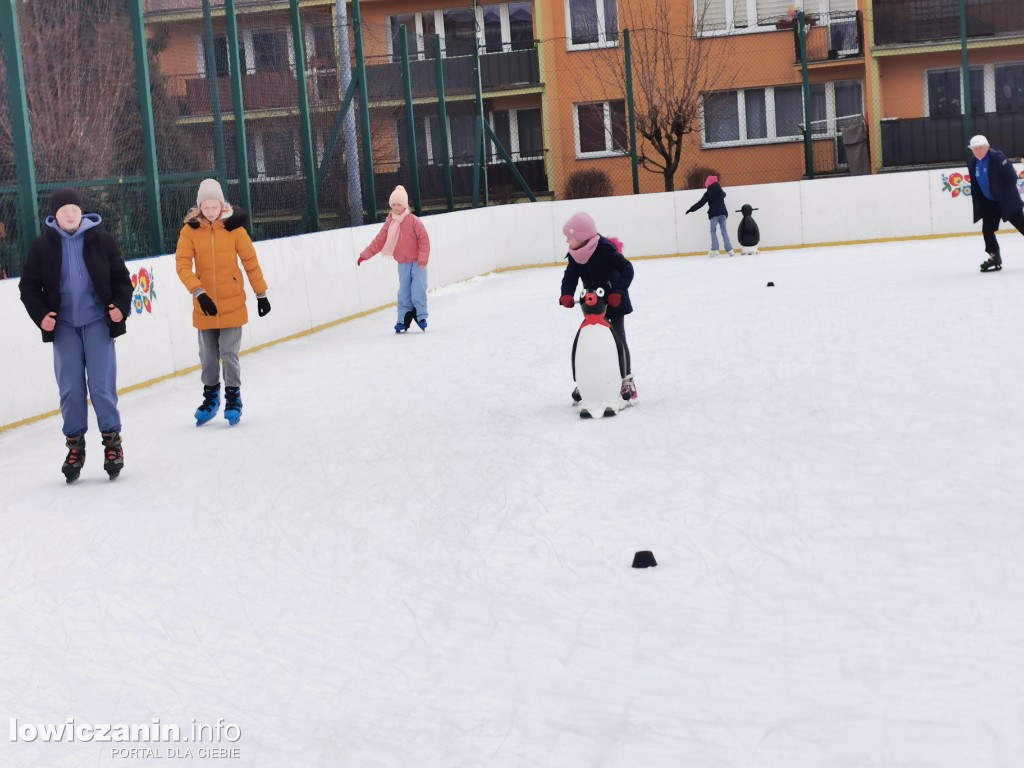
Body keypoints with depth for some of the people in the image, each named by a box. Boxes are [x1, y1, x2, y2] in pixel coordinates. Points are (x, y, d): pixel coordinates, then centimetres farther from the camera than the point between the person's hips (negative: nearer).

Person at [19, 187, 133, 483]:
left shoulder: (101, 240, -2)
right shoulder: (42, 246, 0)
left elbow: (121, 278, 4)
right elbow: (29, 287, 6)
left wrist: (121, 306, -9)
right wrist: (40, 314, -7)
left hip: (97, 322, -1)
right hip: (63, 326, 1)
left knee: (102, 386, -2)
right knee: (70, 389, 3)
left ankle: (112, 439, 12)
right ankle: (75, 444, 15)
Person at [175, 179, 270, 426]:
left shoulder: (233, 227, -6)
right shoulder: (190, 230, -4)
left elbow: (250, 262, 0)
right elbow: (183, 265, -10)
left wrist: (261, 294, 4)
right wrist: (199, 292, -21)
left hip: (232, 304, -2)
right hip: (205, 305, 2)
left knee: (229, 353, -3)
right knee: (208, 355, 11)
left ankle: (233, 397, 15)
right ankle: (210, 396, 31)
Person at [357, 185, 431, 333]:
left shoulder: (413, 221, -11)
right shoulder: (390, 223, 3)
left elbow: (424, 239, -12)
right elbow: (379, 241, 3)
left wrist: (423, 259, -16)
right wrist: (365, 255, -2)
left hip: (417, 262, -4)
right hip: (402, 264, 4)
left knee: (418, 291, -8)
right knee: (403, 292, 3)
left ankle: (421, 317, 4)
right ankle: (403, 319, 7)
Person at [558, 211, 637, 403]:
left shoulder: (606, 249, -25)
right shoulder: (575, 255, -6)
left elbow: (627, 269, -25)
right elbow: (570, 276, -6)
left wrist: (618, 292, -33)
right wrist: (566, 295, -25)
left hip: (615, 302, -6)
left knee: (618, 340, 2)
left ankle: (627, 380, 14)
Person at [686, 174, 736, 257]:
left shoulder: (708, 193, -6)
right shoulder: (720, 191, 13)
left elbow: (700, 203, -8)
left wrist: (691, 209, -2)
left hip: (714, 214, -5)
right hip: (723, 212, 5)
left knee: (713, 231, -1)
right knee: (724, 231, 6)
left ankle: (715, 249, -14)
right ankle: (729, 249, -2)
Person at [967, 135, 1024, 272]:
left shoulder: (997, 157, -19)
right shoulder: (972, 164, 3)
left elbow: (1012, 176, -19)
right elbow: (975, 184, 15)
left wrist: (1007, 194, -20)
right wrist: (976, 199, 9)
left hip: (1007, 200, -7)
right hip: (989, 203, 7)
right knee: (987, 230, 0)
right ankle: (995, 258, 10)